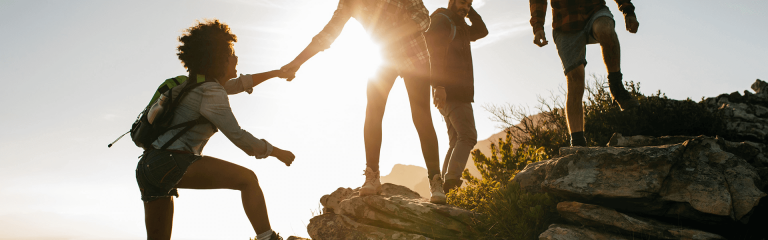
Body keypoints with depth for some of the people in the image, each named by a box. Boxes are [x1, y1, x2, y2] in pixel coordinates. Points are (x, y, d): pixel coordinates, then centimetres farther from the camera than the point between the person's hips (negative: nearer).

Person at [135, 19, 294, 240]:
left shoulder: (201, 83, 21)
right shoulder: (212, 92, -8)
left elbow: (240, 83, 38)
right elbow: (238, 136, -11)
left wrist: (275, 73, 43)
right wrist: (277, 152, -2)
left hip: (148, 167, 10)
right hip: (172, 163, -10)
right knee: (247, 178, -14)